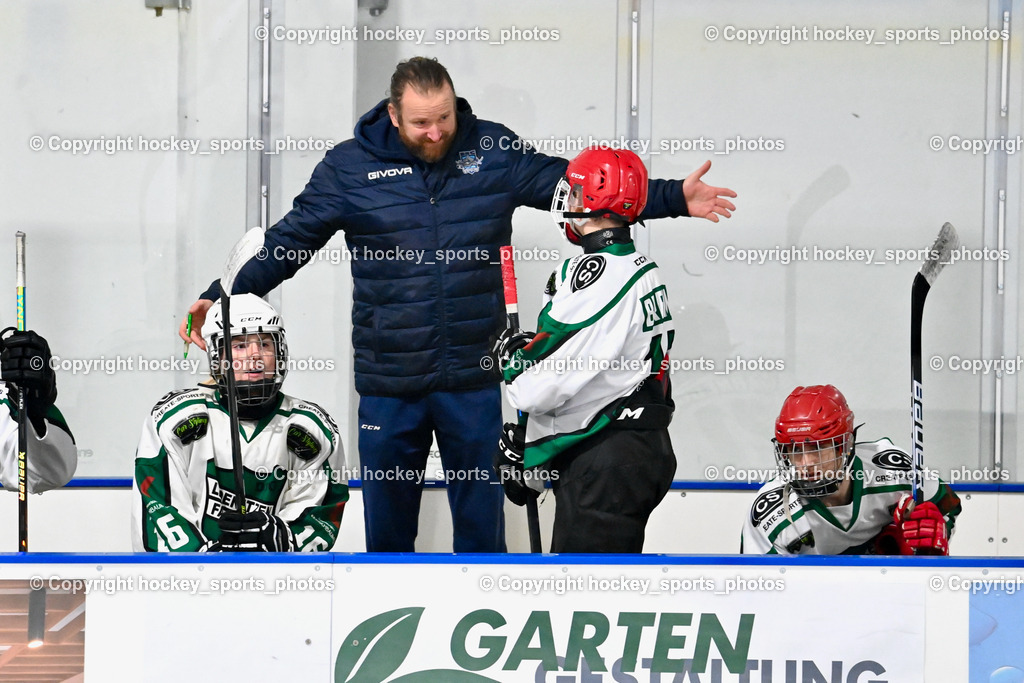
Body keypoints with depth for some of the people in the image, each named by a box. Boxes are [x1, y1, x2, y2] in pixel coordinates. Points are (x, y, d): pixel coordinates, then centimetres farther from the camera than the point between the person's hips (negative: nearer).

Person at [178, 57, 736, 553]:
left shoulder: (493, 151, 1)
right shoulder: (350, 166, -3)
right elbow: (287, 242, -2)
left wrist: (675, 198, -2)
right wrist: (220, 298, -11)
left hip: (474, 380, 1)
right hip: (388, 384, -1)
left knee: (481, 519, 9)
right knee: (387, 521, 10)